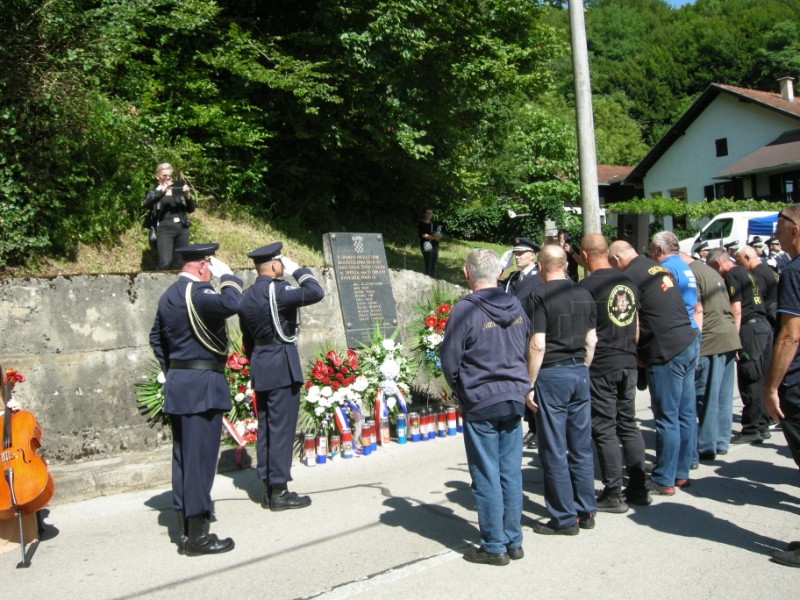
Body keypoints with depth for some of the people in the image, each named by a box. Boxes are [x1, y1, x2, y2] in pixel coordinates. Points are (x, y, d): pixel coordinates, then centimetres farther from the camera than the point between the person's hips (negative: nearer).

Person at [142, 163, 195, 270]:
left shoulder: (178, 190, 16)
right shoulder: (153, 192, 10)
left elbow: (191, 209, 11)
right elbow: (145, 205, -11)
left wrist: (187, 196, -9)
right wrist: (162, 191, -21)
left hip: (182, 228, 3)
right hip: (165, 229, -3)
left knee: (178, 264, 3)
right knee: (165, 263, -20)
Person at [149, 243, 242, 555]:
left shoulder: (169, 295, 15)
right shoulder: (196, 292, -16)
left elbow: (156, 337, 23)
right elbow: (231, 303, -32)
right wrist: (226, 274, -15)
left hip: (178, 387, 10)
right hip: (202, 387, -10)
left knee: (184, 459, 13)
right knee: (200, 459, -4)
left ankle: (186, 532, 20)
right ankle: (198, 535, 1)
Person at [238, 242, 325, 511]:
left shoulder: (247, 295, 11)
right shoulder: (276, 290, -15)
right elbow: (316, 293, -22)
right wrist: (298, 269, -9)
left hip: (259, 368, 9)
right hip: (282, 367, -8)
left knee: (266, 428, 12)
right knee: (281, 428, -3)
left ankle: (267, 489, 18)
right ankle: (279, 492, 2)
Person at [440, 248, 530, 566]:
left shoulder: (464, 311, -14)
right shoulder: (516, 307, 3)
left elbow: (450, 363, -8)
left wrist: (462, 393, 8)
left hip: (480, 403, -5)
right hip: (515, 399, 5)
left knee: (487, 477, 4)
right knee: (511, 473, 13)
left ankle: (494, 546, 11)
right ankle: (513, 541, 21)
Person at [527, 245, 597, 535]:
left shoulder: (540, 297, -11)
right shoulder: (584, 295, 8)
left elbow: (538, 345, -15)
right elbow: (591, 341, 11)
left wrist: (530, 385, -10)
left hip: (552, 374, -6)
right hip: (580, 372, 6)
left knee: (554, 452, 2)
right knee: (581, 448, 13)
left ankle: (564, 519, 8)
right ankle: (585, 512, 21)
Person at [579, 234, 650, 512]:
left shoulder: (587, 285, -13)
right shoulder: (627, 282, 8)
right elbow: (636, 327, 15)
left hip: (600, 366, -7)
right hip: (628, 362, 7)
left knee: (605, 430, 0)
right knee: (628, 424, 15)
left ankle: (613, 495, 5)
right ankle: (639, 488, 20)